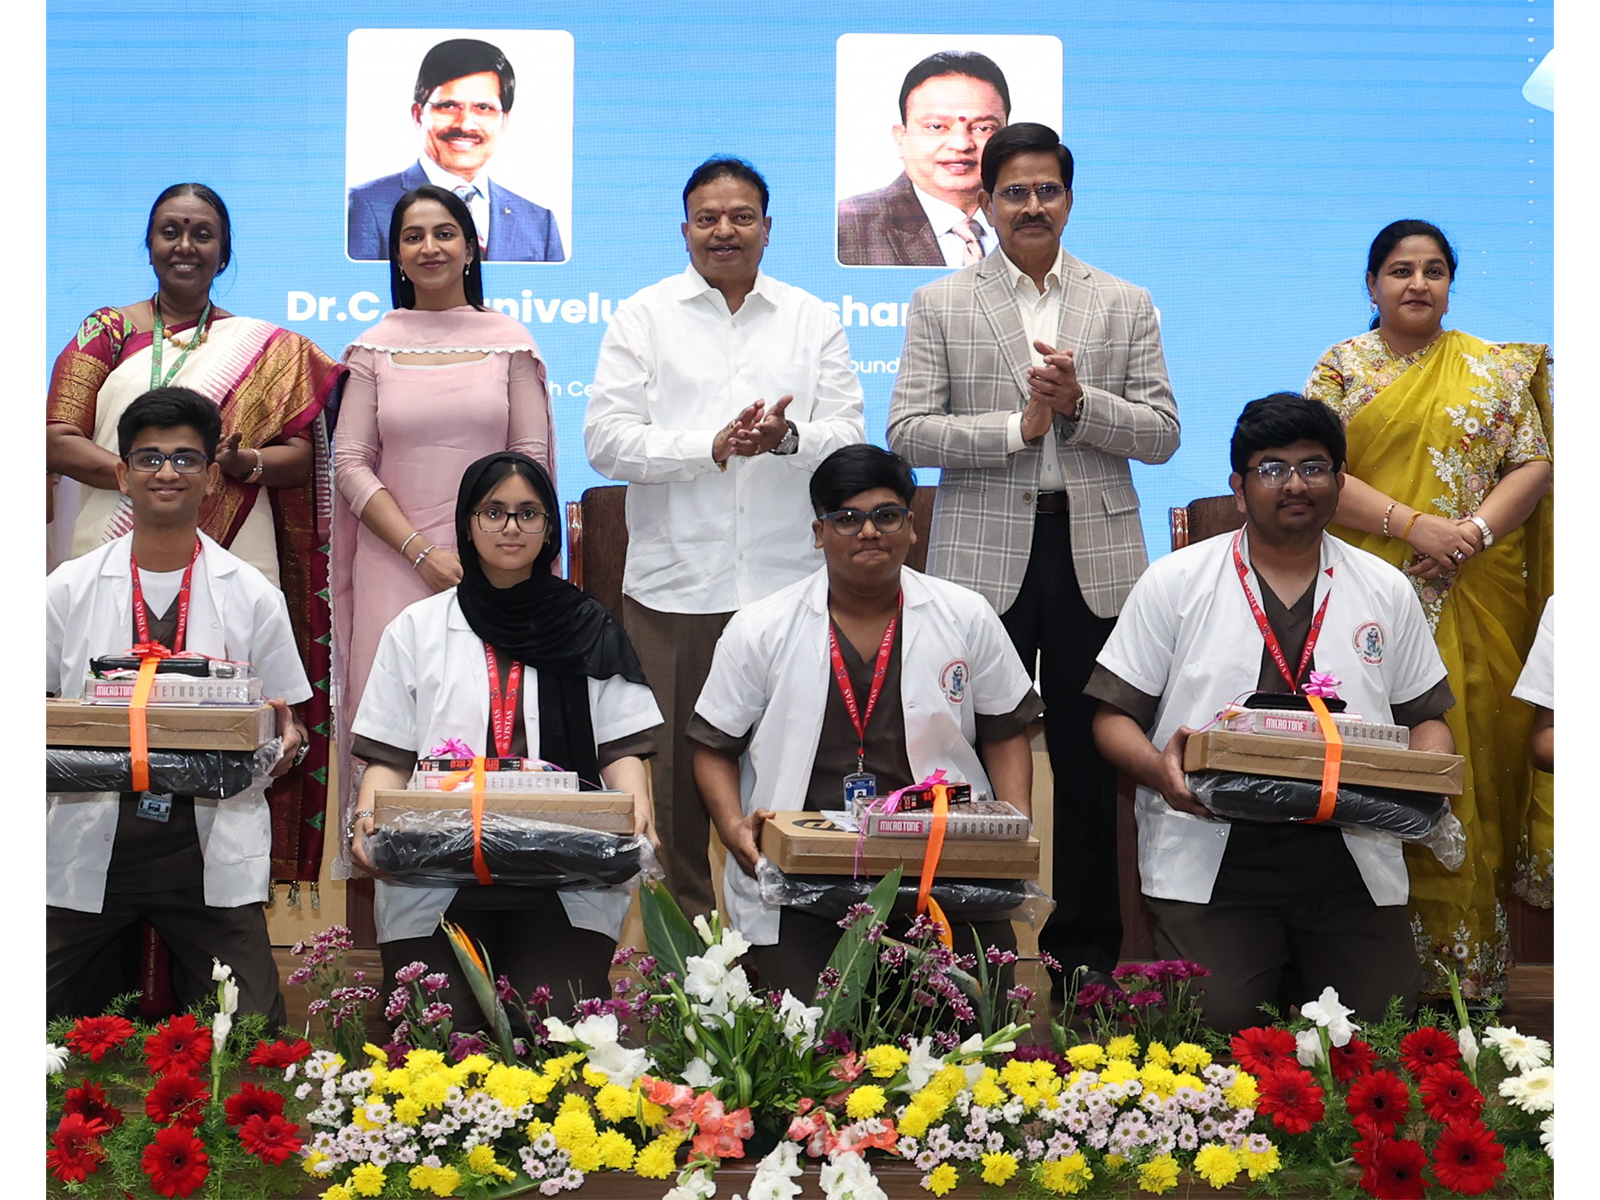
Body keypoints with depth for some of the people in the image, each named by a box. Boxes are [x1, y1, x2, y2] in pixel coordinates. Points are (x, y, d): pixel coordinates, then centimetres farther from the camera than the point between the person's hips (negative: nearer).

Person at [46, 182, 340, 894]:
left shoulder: (267, 350, 15)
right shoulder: (106, 333, 12)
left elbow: (301, 453, 9)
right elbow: (57, 440, 4)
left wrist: (245, 464, -12)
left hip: (235, 562, 0)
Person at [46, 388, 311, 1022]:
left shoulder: (253, 595, 6)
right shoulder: (69, 588, 8)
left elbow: (286, 723, 9)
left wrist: (285, 741, -13)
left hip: (211, 848, -1)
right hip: (89, 844, 1)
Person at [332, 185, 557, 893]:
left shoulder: (509, 342, 7)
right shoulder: (375, 348, 8)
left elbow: (532, 457, 3)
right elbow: (351, 463, 2)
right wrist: (424, 554, -8)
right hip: (396, 564, 0)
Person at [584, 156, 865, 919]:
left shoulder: (812, 320, 11)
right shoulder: (643, 317, 7)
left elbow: (848, 438, 3)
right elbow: (606, 439, -3)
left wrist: (788, 438, -19)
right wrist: (714, 445, -15)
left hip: (786, 582, 1)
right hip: (674, 582, -1)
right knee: (675, 763, 3)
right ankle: (683, 916, 17)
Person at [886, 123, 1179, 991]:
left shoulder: (1125, 305, 10)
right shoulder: (939, 306, 6)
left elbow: (1161, 436, 5)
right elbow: (907, 432, -3)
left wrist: (1080, 403, -12)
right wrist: (1018, 426, -13)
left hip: (1094, 557, 1)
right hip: (985, 558, -1)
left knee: (1087, 756, 6)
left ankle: (1085, 945, 17)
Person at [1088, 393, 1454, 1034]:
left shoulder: (1387, 591, 13)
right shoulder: (1173, 582, 6)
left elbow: (1426, 717, 18)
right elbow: (1113, 715, 5)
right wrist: (1157, 768, -17)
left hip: (1353, 859, 2)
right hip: (1209, 862, -2)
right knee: (1215, 1027, -18)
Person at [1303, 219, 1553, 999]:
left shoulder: (1495, 371, 12)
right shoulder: (1341, 367, 7)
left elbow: (1532, 465, 5)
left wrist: (1474, 532, -12)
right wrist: (1412, 524, -15)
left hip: (1476, 605, 1)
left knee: (1474, 753, 0)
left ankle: (1469, 958, 7)